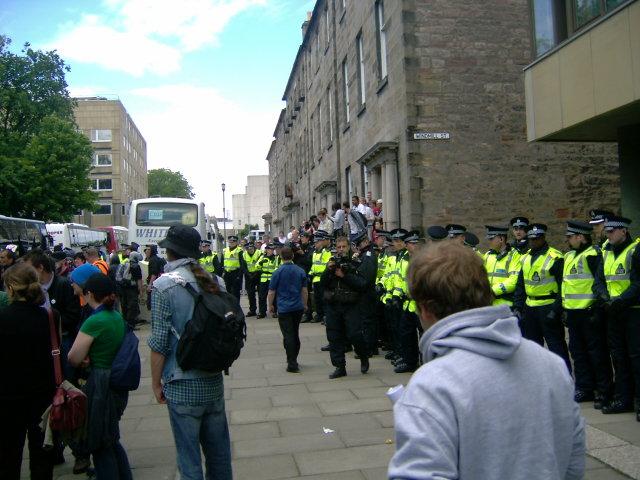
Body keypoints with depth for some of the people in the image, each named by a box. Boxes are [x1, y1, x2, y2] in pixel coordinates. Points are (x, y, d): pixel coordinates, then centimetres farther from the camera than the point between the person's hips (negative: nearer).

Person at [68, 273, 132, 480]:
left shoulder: (94, 321, -19)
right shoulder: (117, 316, 5)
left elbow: (74, 358, -16)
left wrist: (85, 360, 4)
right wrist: (91, 357, 4)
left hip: (101, 385, -8)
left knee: (100, 444, 8)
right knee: (111, 439, 23)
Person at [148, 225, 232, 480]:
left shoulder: (164, 285, -12)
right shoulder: (211, 281, 3)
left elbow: (159, 342, -13)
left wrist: (156, 383, -1)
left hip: (183, 386, -5)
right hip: (214, 380, 5)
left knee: (189, 457, 8)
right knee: (218, 450, 18)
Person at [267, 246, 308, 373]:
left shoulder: (278, 272, -9)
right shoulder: (301, 271, 1)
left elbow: (271, 292, -4)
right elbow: (304, 291, 7)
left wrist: (270, 305, 11)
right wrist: (304, 305, 21)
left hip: (284, 309, -4)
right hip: (298, 308, 4)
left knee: (288, 336, -2)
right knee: (295, 334, 17)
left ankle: (292, 364, -3)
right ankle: (293, 360, 28)